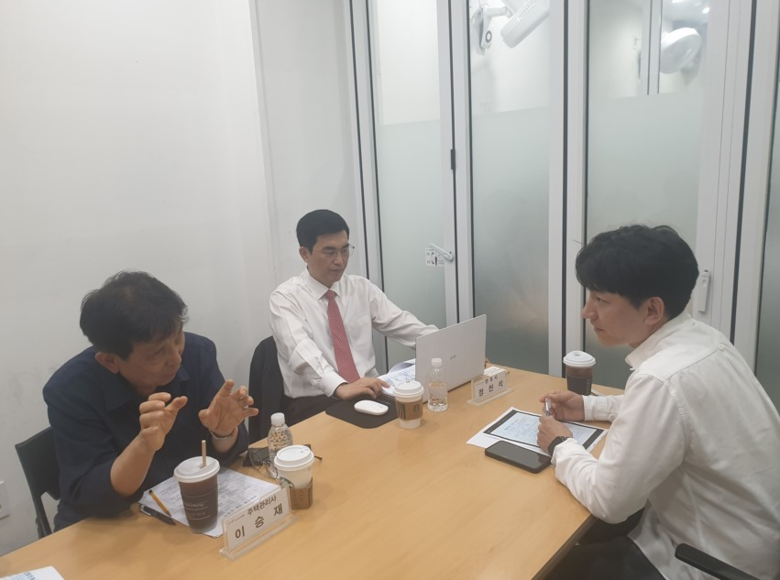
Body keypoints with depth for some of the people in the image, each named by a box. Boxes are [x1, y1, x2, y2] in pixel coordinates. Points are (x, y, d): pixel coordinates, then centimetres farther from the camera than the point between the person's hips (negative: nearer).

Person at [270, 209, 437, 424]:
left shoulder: (362, 288, 11)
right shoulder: (285, 298, -5)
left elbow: (403, 325, 5)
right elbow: (302, 351, -21)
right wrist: (340, 387, -39)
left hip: (368, 394, 6)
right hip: (315, 403, -5)